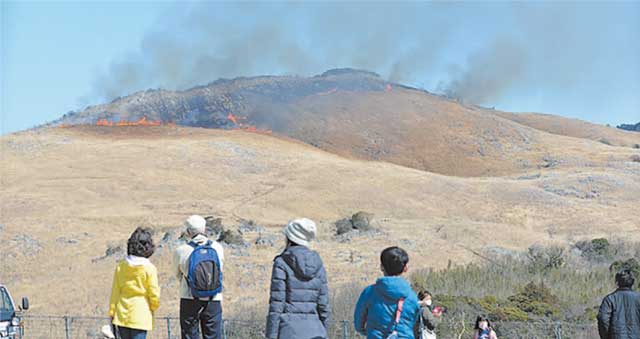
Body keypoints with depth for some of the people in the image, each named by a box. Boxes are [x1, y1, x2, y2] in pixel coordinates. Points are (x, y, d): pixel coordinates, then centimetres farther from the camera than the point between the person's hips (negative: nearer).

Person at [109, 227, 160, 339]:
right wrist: (154, 307, 14)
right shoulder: (149, 268, -11)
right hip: (140, 316, -4)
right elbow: (154, 294, -7)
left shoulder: (120, 266, -1)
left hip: (122, 315, 4)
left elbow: (115, 291, 3)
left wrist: (112, 312, 11)